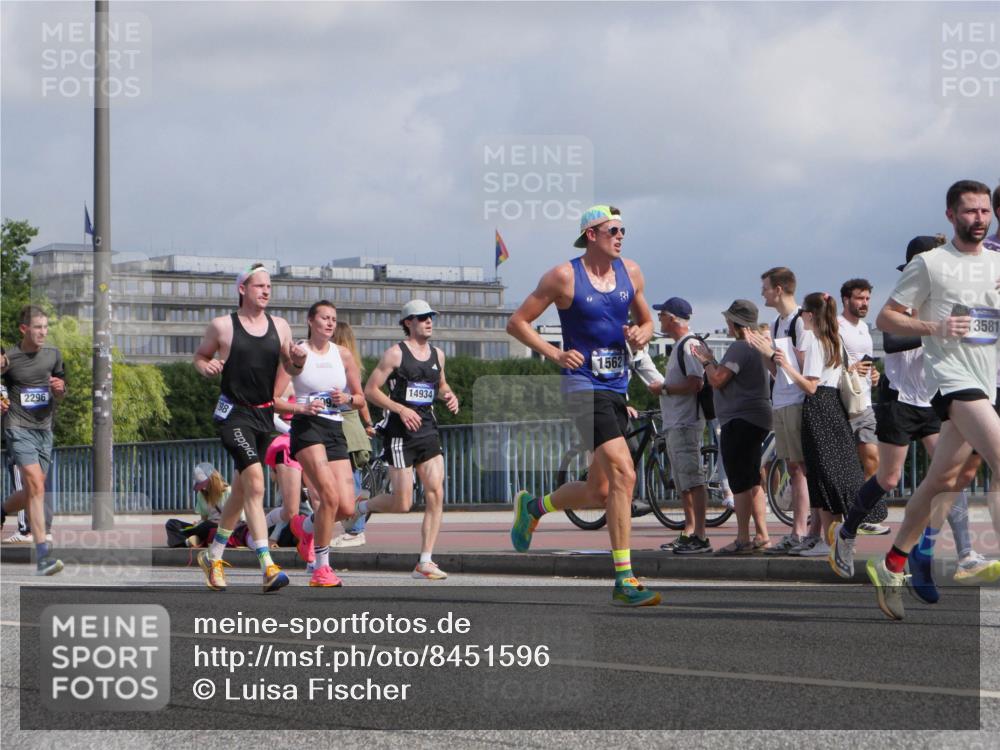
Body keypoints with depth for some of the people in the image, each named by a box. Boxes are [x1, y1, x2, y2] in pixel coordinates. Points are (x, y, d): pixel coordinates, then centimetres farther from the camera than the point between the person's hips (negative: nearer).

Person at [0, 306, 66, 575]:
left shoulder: (53, 354, 8)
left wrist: (60, 389, -4)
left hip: (44, 429, 5)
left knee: (31, 493, 9)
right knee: (36, 485, -19)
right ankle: (42, 554, -22)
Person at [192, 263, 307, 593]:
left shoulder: (279, 326, 9)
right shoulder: (222, 326, -3)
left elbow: (290, 369, 16)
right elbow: (200, 356, 10)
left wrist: (298, 361, -6)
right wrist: (207, 367, -12)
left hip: (265, 414, 6)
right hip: (234, 413, -6)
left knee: (242, 489, 15)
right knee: (255, 484, -21)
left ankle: (213, 556, 34)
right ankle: (268, 568, -26)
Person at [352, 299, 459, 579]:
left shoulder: (438, 355, 13)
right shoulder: (395, 353, -5)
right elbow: (370, 390, -7)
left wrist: (449, 396, 7)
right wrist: (401, 409, -18)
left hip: (428, 428, 6)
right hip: (399, 431, -6)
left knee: (436, 494, -8)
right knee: (402, 504, -7)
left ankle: (425, 562, -4)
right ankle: (362, 506, 26)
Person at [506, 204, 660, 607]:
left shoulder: (630, 272, 10)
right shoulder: (564, 276, -6)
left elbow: (646, 320, 23)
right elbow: (517, 322, -2)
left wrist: (641, 335, 0)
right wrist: (555, 353, -14)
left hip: (617, 388, 7)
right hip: (584, 385, -7)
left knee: (598, 493, 12)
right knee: (623, 474, -21)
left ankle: (532, 506, 42)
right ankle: (624, 580, -20)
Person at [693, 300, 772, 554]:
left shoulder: (739, 348, -15)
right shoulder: (757, 347, 19)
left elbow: (717, 380, -19)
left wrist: (707, 361, -2)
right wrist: (710, 362, 21)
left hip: (741, 421, -11)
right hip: (757, 419, 11)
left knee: (741, 483, -10)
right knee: (752, 482, 15)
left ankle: (743, 540, -11)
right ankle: (762, 535, 17)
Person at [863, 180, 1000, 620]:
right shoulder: (930, 263, 0)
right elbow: (886, 318, 1)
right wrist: (935, 327, -14)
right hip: (951, 378, -6)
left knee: (942, 479, 11)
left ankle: (892, 567, 22)